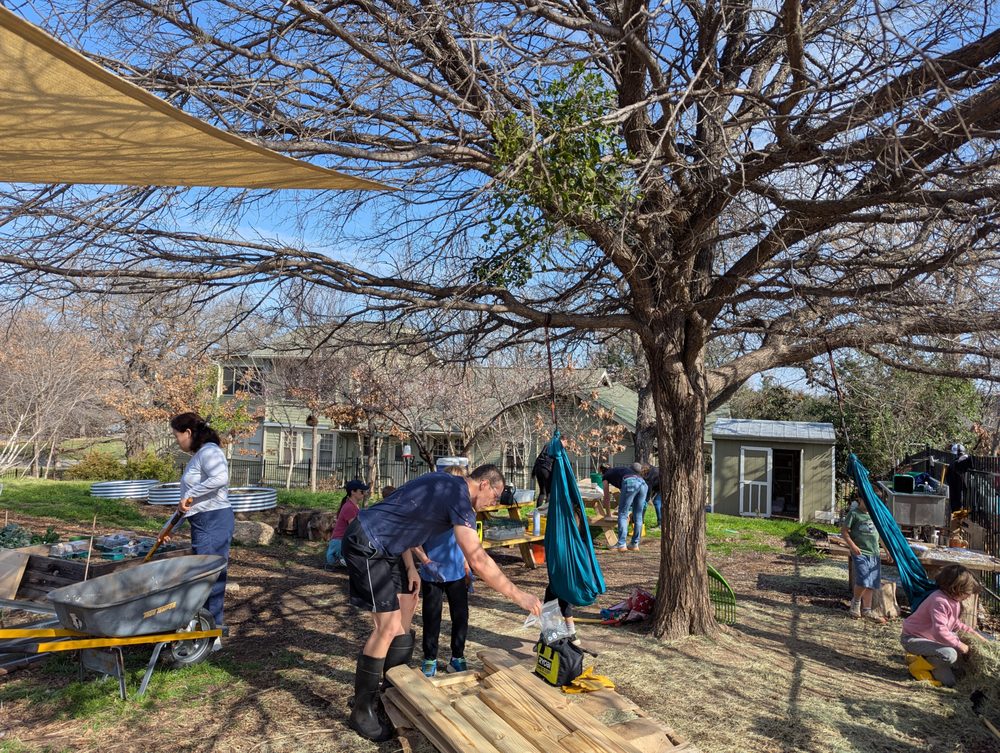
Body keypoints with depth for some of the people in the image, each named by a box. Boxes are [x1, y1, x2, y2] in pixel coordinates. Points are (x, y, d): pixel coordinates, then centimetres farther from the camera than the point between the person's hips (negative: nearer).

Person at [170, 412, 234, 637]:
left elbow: (220, 478, -34)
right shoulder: (198, 455, 19)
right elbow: (193, 502, 24)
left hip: (214, 521, -10)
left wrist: (189, 495, -23)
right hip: (203, 523, 10)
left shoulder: (209, 452, -12)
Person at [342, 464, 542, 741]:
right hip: (366, 546, -11)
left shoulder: (445, 485, 10)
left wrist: (410, 567, 7)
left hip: (384, 545, 11)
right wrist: (518, 596, -19)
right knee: (389, 626, -9)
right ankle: (362, 712, 8)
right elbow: (478, 561, -26)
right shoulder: (459, 496, -20)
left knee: (406, 606, 17)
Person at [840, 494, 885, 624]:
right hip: (860, 552, -6)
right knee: (863, 581, -15)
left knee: (872, 583, 5)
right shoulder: (854, 513, -4)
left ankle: (867, 610, 15)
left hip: (874, 552, 6)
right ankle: (855, 603, 10)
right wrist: (852, 545, -16)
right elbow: (844, 531, -5)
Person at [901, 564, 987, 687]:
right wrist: (959, 645, -21)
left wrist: (972, 633, 9)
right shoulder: (939, 601, -27)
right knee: (949, 654, -28)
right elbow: (940, 632, -32)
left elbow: (955, 623, 20)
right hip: (913, 639, -11)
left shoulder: (954, 600, 5)